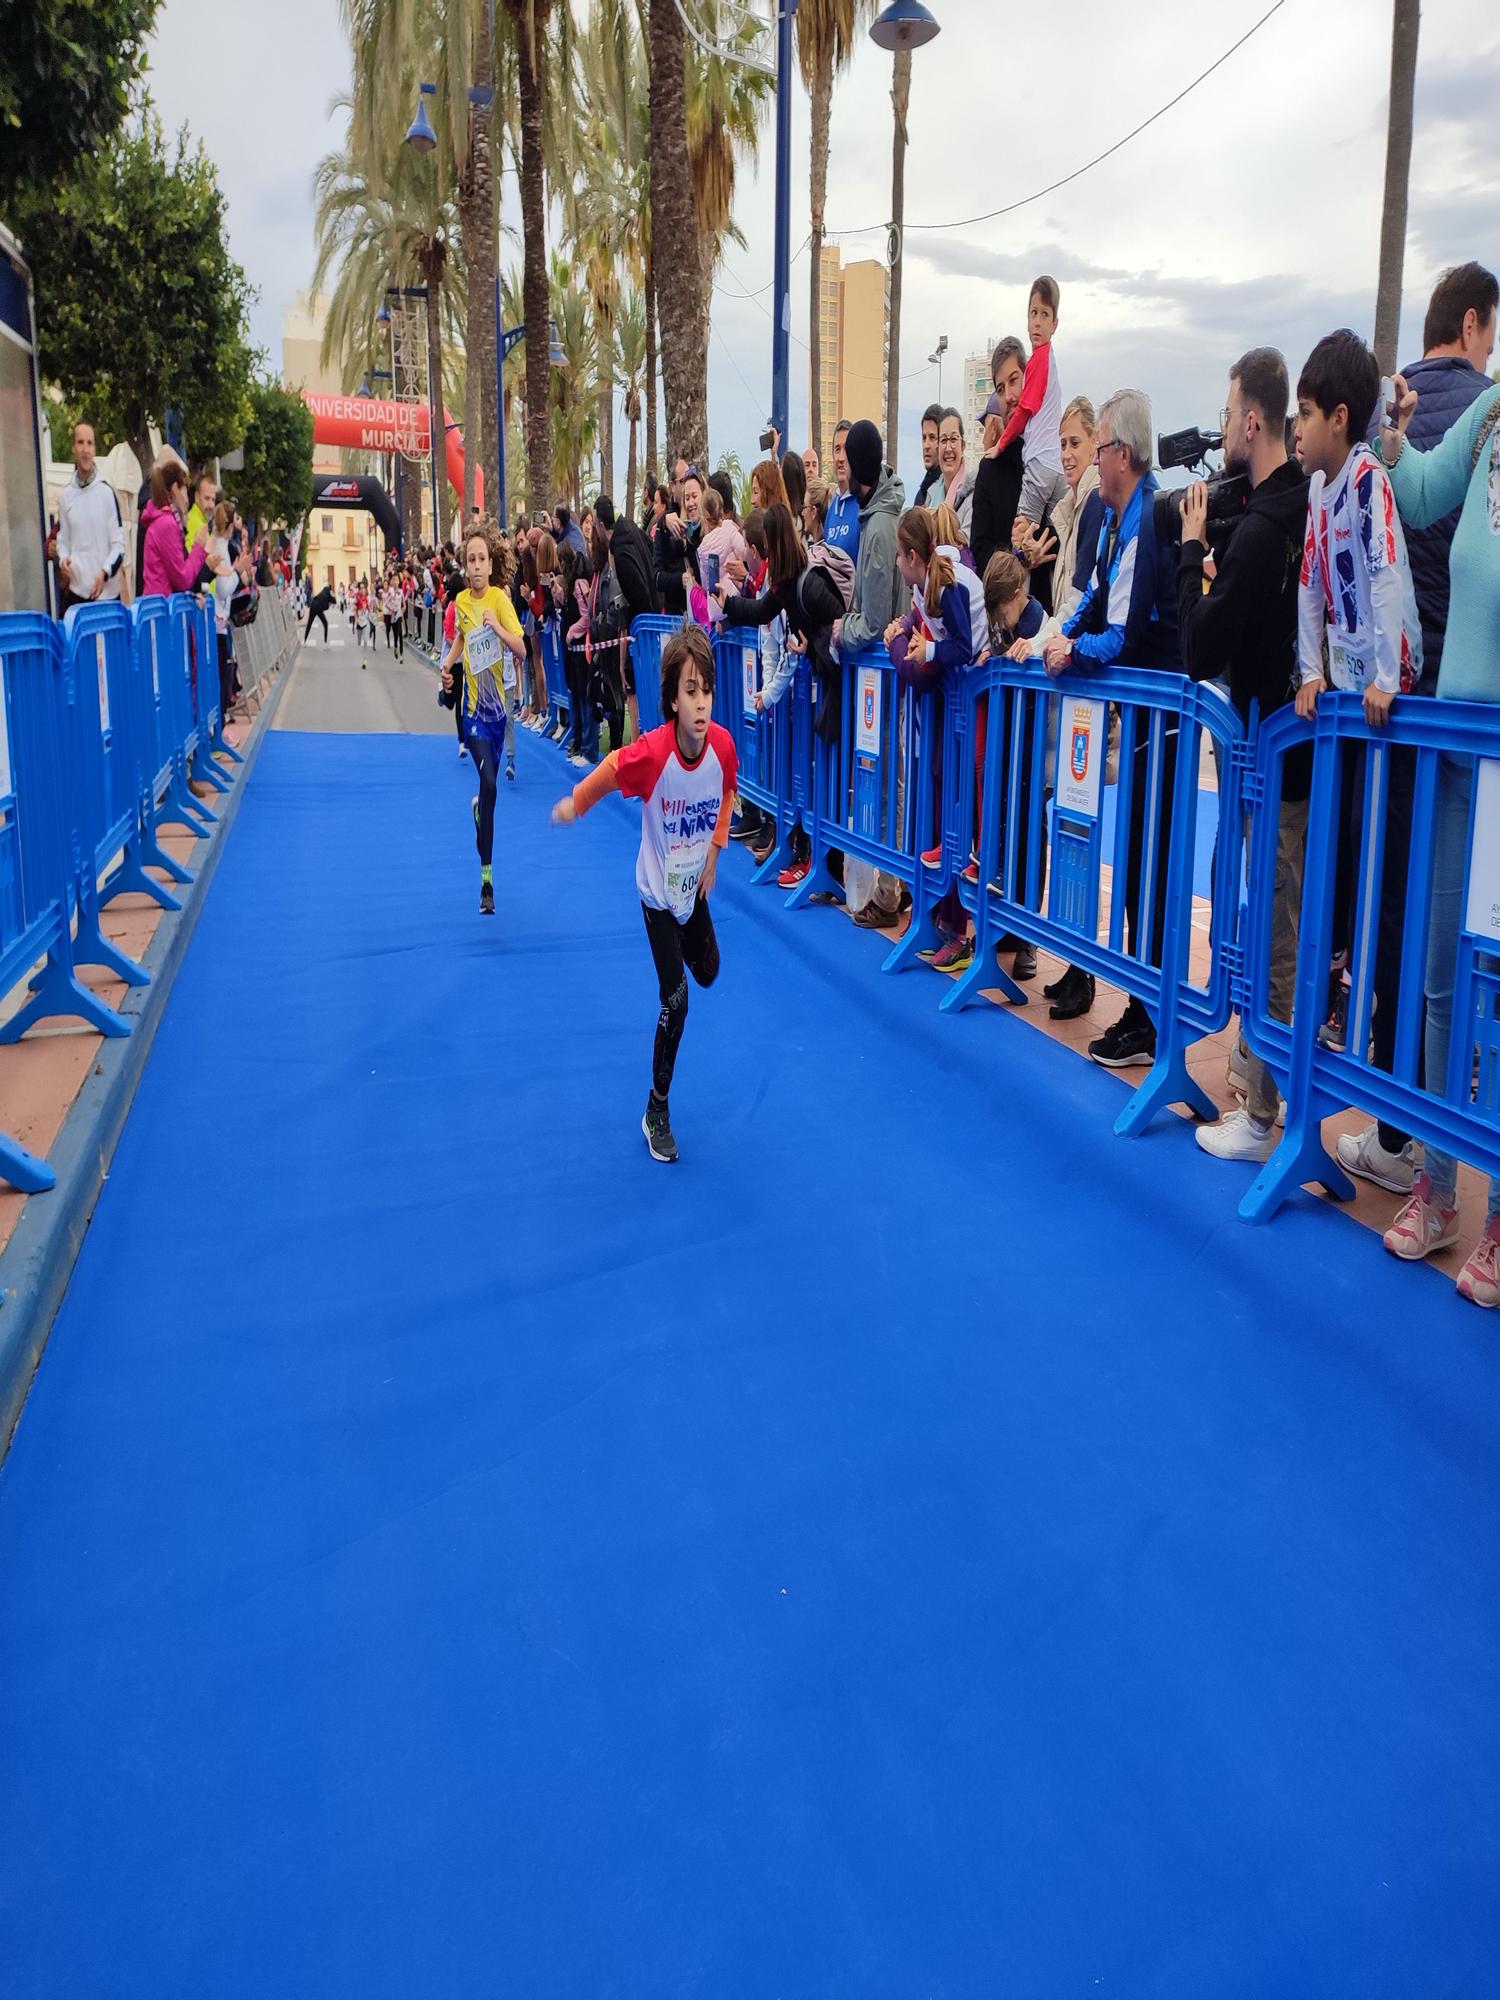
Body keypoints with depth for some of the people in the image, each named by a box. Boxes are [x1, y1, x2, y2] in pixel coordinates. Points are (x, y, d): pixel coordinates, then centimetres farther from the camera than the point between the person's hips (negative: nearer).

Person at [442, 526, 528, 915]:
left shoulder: (500, 599, -7)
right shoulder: (461, 601, 0)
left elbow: (521, 650, -15)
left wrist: (497, 626, -30)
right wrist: (448, 663, 4)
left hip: (497, 701, 0)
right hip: (473, 704, 0)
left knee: (489, 788, 9)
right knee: (489, 784, -15)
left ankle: (480, 808, 46)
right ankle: (486, 877, -10)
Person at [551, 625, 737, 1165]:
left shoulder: (723, 745, -19)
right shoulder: (651, 754, -33)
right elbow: (611, 769, -12)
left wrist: (714, 852, -1)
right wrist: (575, 802, -4)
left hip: (695, 883, 4)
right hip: (659, 892, -4)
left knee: (707, 973, 20)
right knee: (676, 1003, -4)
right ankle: (657, 1111, 12)